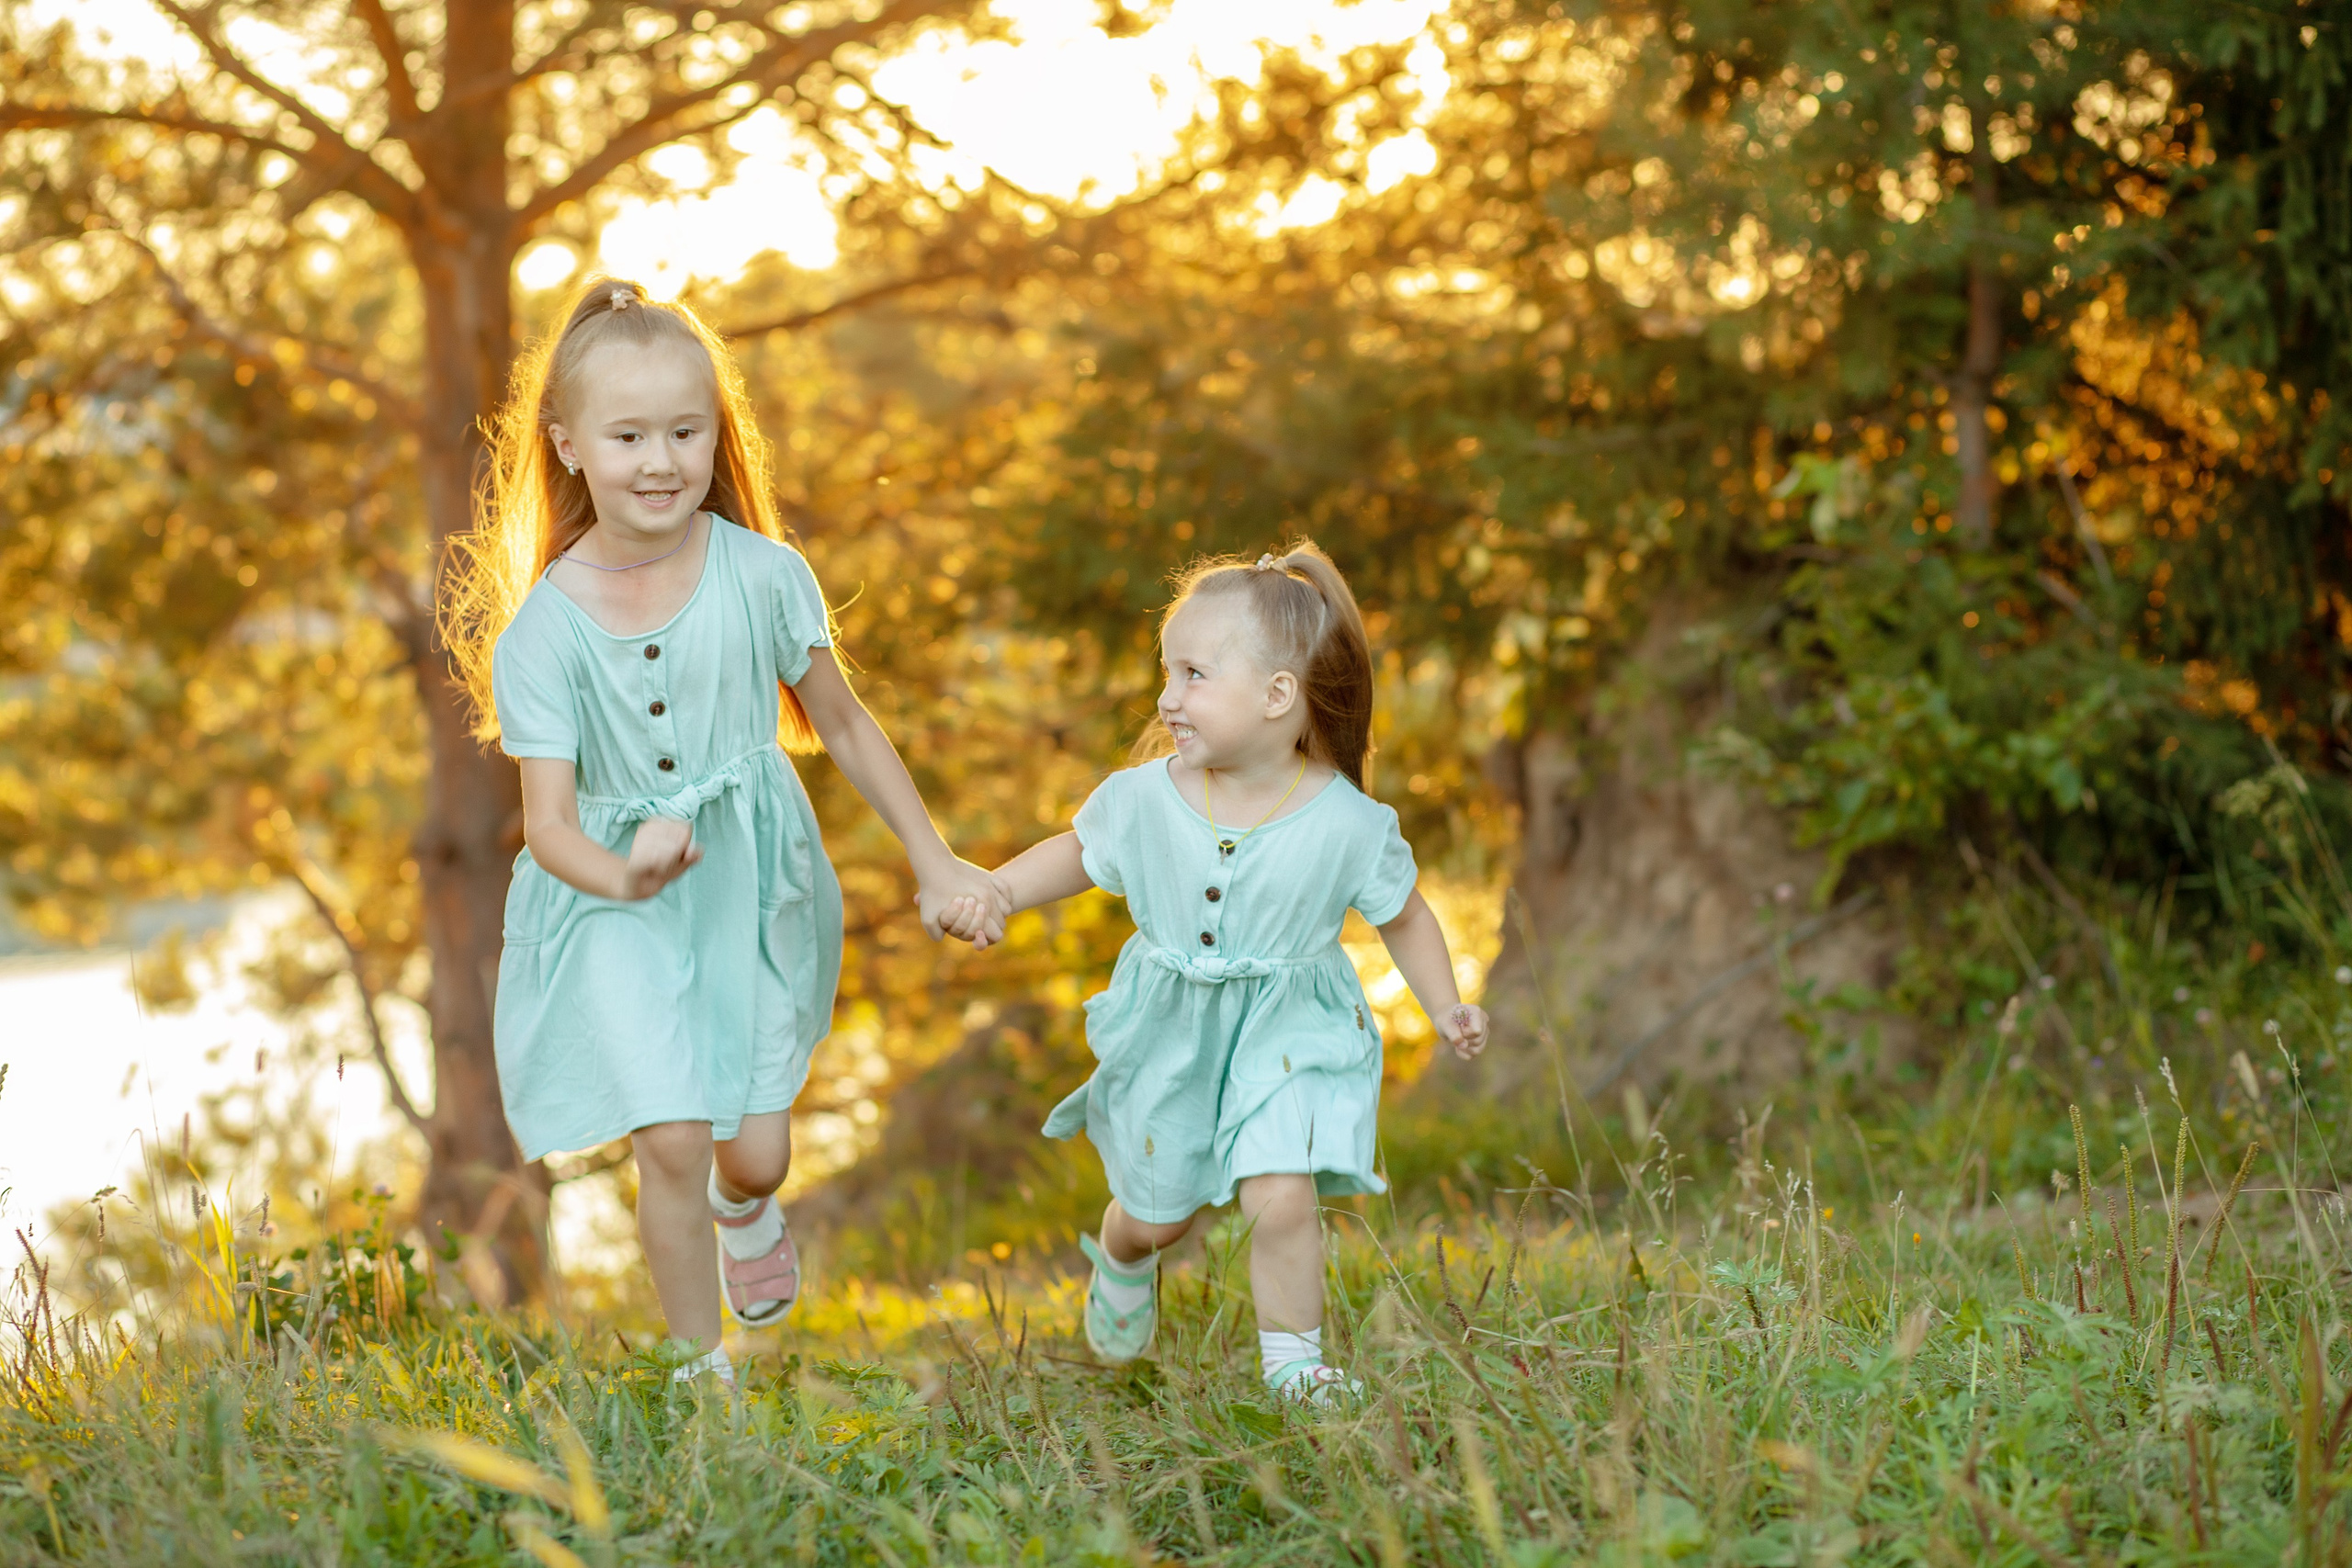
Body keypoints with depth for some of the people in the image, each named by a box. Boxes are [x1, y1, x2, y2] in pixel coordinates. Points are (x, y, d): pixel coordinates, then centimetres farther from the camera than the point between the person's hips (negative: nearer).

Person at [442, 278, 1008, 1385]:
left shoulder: (762, 576, -10)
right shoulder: (543, 627, -15)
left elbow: (842, 725, 4)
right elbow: (549, 822, -18)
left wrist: (934, 862, 6)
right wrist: (623, 878, -40)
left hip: (752, 886, 2)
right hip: (616, 907, -2)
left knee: (758, 1151, 4)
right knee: (669, 1140, -12)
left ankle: (743, 1205, 44)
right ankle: (700, 1367, 10)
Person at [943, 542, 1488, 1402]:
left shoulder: (1346, 823, -19)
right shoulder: (1145, 798, -15)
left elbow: (1403, 916, -2)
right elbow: (1075, 853, 4)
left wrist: (1446, 1009, -8)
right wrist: (992, 894, -10)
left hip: (1286, 1033, -2)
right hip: (1170, 1031, 2)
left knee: (1280, 1198, -20)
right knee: (1158, 1213, 18)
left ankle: (1293, 1358, 4)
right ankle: (1121, 1262, 55)